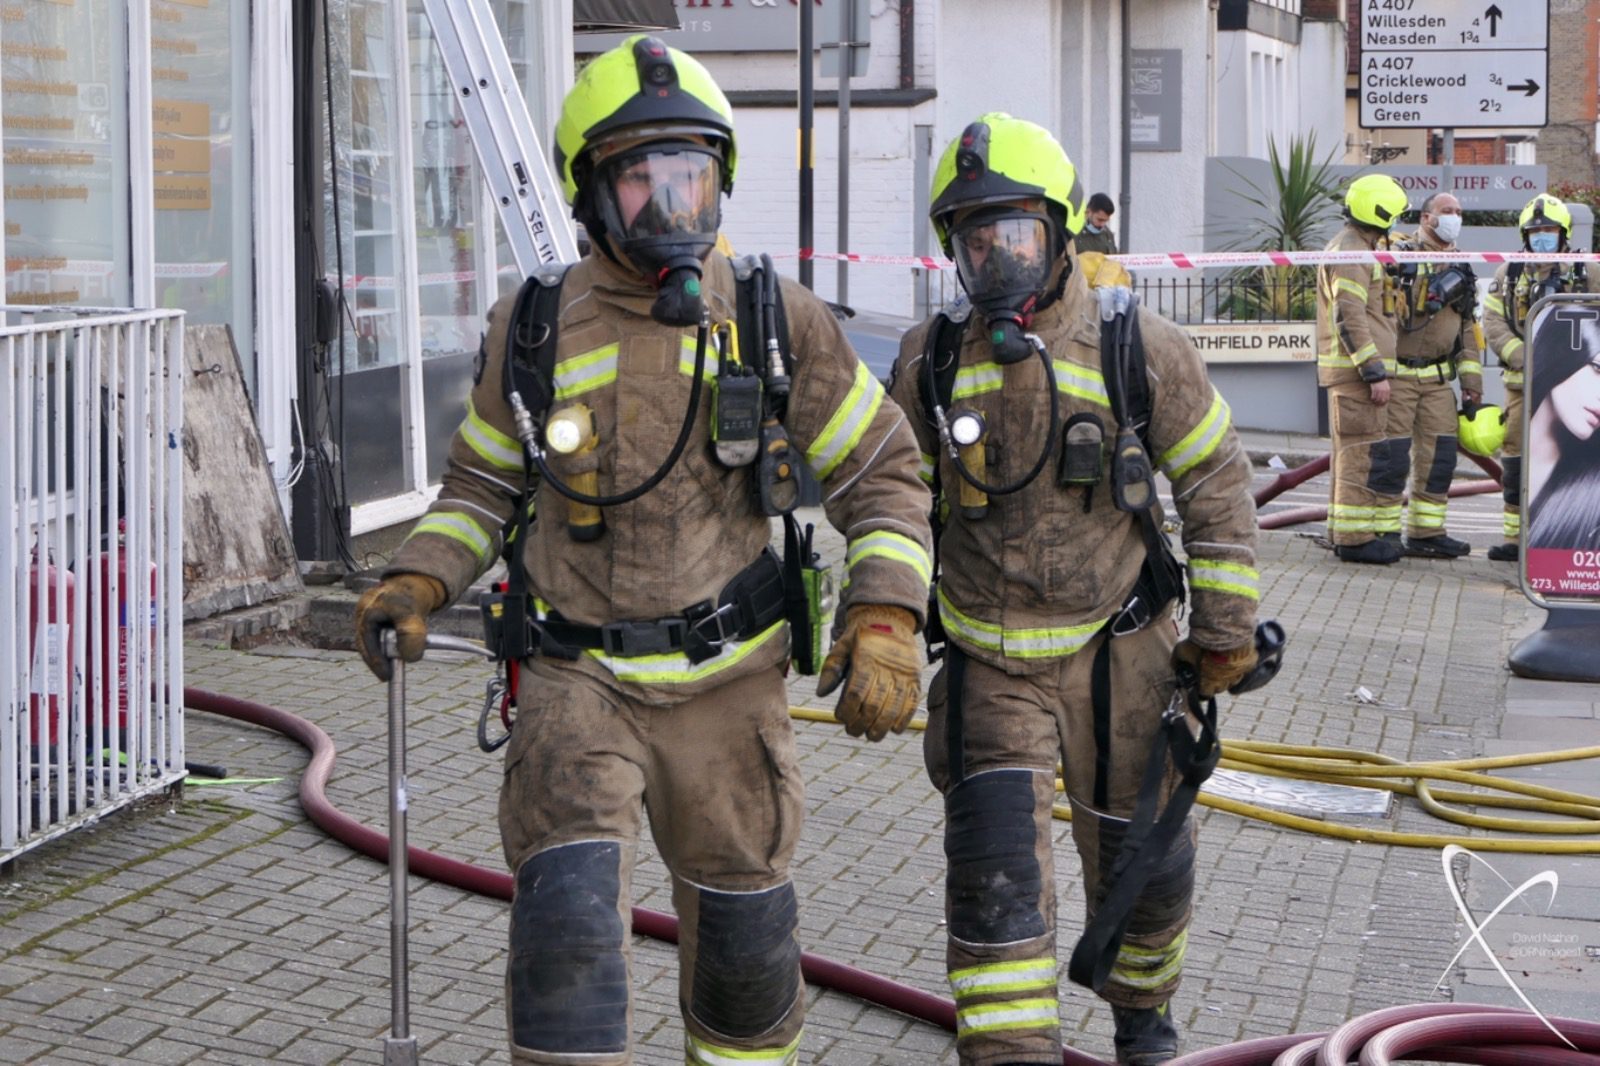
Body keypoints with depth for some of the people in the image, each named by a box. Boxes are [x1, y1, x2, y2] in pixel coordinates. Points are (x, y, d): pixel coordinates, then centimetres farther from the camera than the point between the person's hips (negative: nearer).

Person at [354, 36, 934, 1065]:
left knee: (744, 941, 14)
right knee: (568, 923, -18)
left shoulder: (781, 324, -4)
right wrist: (416, 581, -5)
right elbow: (485, 479, 12)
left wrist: (886, 616, -12)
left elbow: (881, 471, 2)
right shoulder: (536, 331, -3)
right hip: (579, 682, -1)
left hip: (727, 688, 1)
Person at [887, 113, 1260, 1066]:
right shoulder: (933, 361, -3)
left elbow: (1217, 485, 0)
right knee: (996, 874, -12)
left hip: (1117, 655, 0)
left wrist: (1225, 626, 0)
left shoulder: (1142, 351, -9)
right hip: (989, 662, 1)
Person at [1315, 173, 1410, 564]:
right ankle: (1355, 537, -10)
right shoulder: (1351, 253, -14)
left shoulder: (1354, 248, 20)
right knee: (1365, 452, -10)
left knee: (1349, 453, 14)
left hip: (1352, 370, 11)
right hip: (1357, 369, -11)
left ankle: (1343, 533, 19)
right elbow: (1349, 319, -22)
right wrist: (1375, 372, -23)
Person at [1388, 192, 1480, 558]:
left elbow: (1469, 329, 18)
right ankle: (1381, 532, 1)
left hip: (1438, 377, 7)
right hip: (1397, 373, -7)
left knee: (1439, 456, 4)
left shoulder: (1460, 268, 16)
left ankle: (1426, 533, 13)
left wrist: (1472, 383, 13)